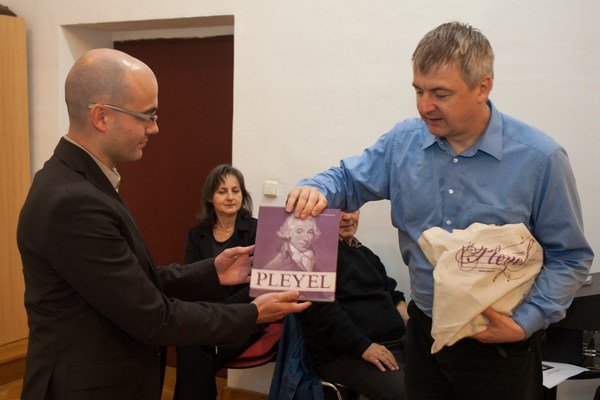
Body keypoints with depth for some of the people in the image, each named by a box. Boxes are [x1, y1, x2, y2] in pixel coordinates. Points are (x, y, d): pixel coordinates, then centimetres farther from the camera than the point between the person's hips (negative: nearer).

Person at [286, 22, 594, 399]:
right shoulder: (403, 142, -3)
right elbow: (349, 180, 9)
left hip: (499, 346, -3)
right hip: (424, 332, 3)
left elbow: (570, 258, -7)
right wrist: (316, 189, -15)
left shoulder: (540, 158, -13)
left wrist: (525, 322, -17)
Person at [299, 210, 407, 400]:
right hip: (344, 354, -8)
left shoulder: (365, 254, 25)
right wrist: (363, 346, -19)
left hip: (396, 341, 9)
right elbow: (321, 310, -15)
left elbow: (393, 296, 26)